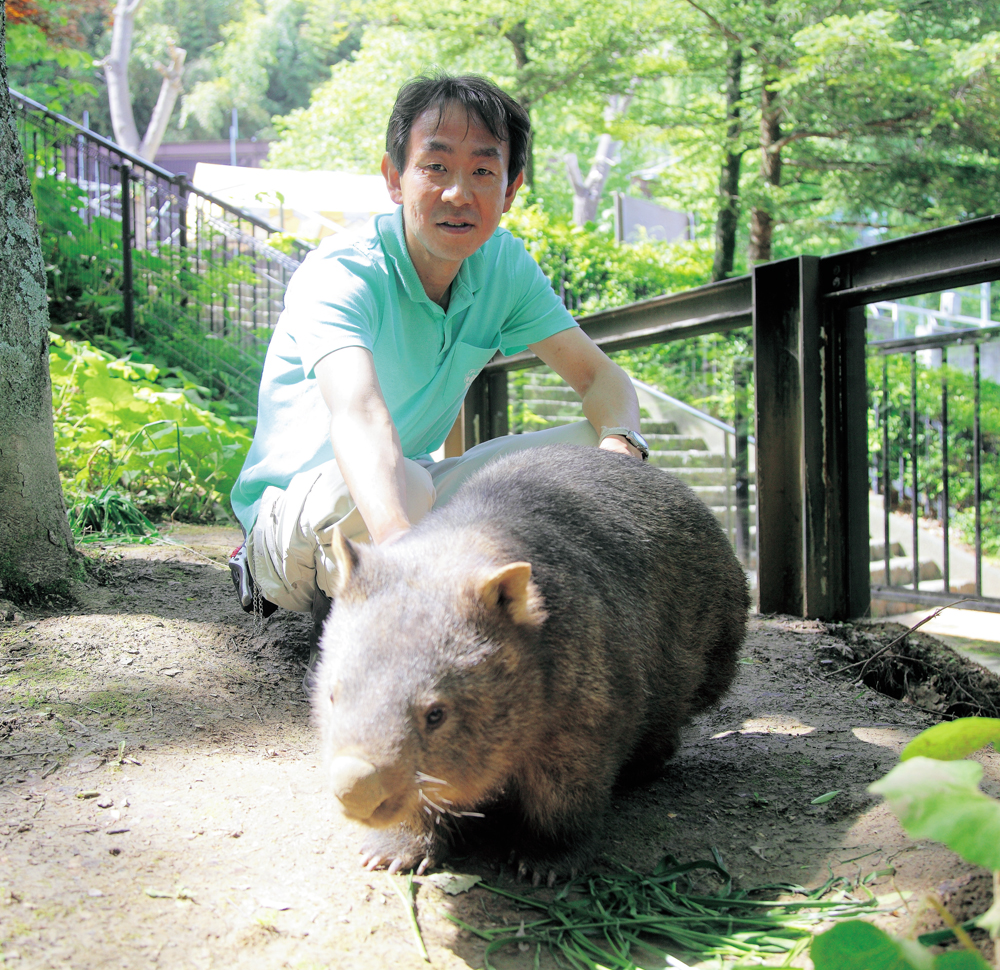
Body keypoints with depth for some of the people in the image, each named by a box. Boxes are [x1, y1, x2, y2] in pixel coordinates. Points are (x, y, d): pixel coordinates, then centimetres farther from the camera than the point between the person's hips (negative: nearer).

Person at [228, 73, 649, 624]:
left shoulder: (504, 265, -3)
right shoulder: (340, 274, -24)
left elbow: (600, 377, -4)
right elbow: (358, 413, -43)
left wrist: (620, 448, -29)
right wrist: (401, 543, -63)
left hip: (415, 495, 6)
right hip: (293, 508, -6)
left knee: (591, 448, -12)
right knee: (404, 483, -40)